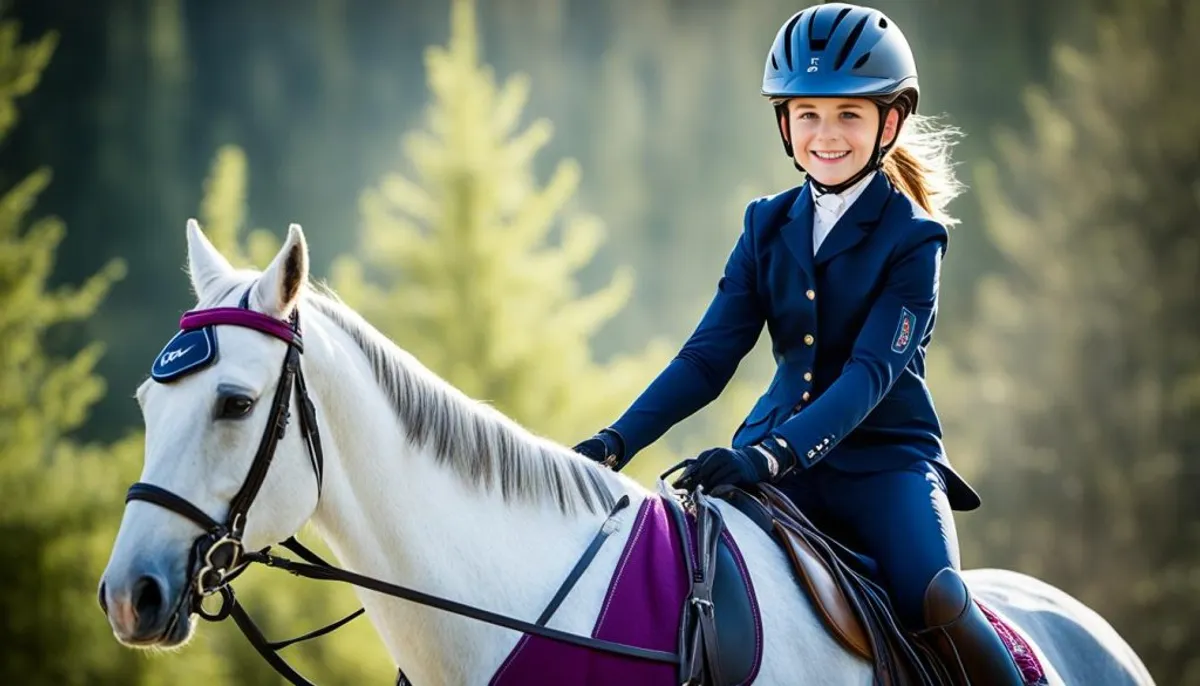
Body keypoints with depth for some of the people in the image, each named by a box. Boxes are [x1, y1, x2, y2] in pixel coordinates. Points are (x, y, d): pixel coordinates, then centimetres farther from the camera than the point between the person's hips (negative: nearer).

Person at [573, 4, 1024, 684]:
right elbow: (710, 356, 5)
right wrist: (617, 442, -10)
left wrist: (773, 454, -32)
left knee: (937, 602, -28)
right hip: (774, 459, 4)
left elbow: (872, 371, -17)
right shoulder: (769, 225, 9)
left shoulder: (912, 238, -6)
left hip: (883, 459, -4)